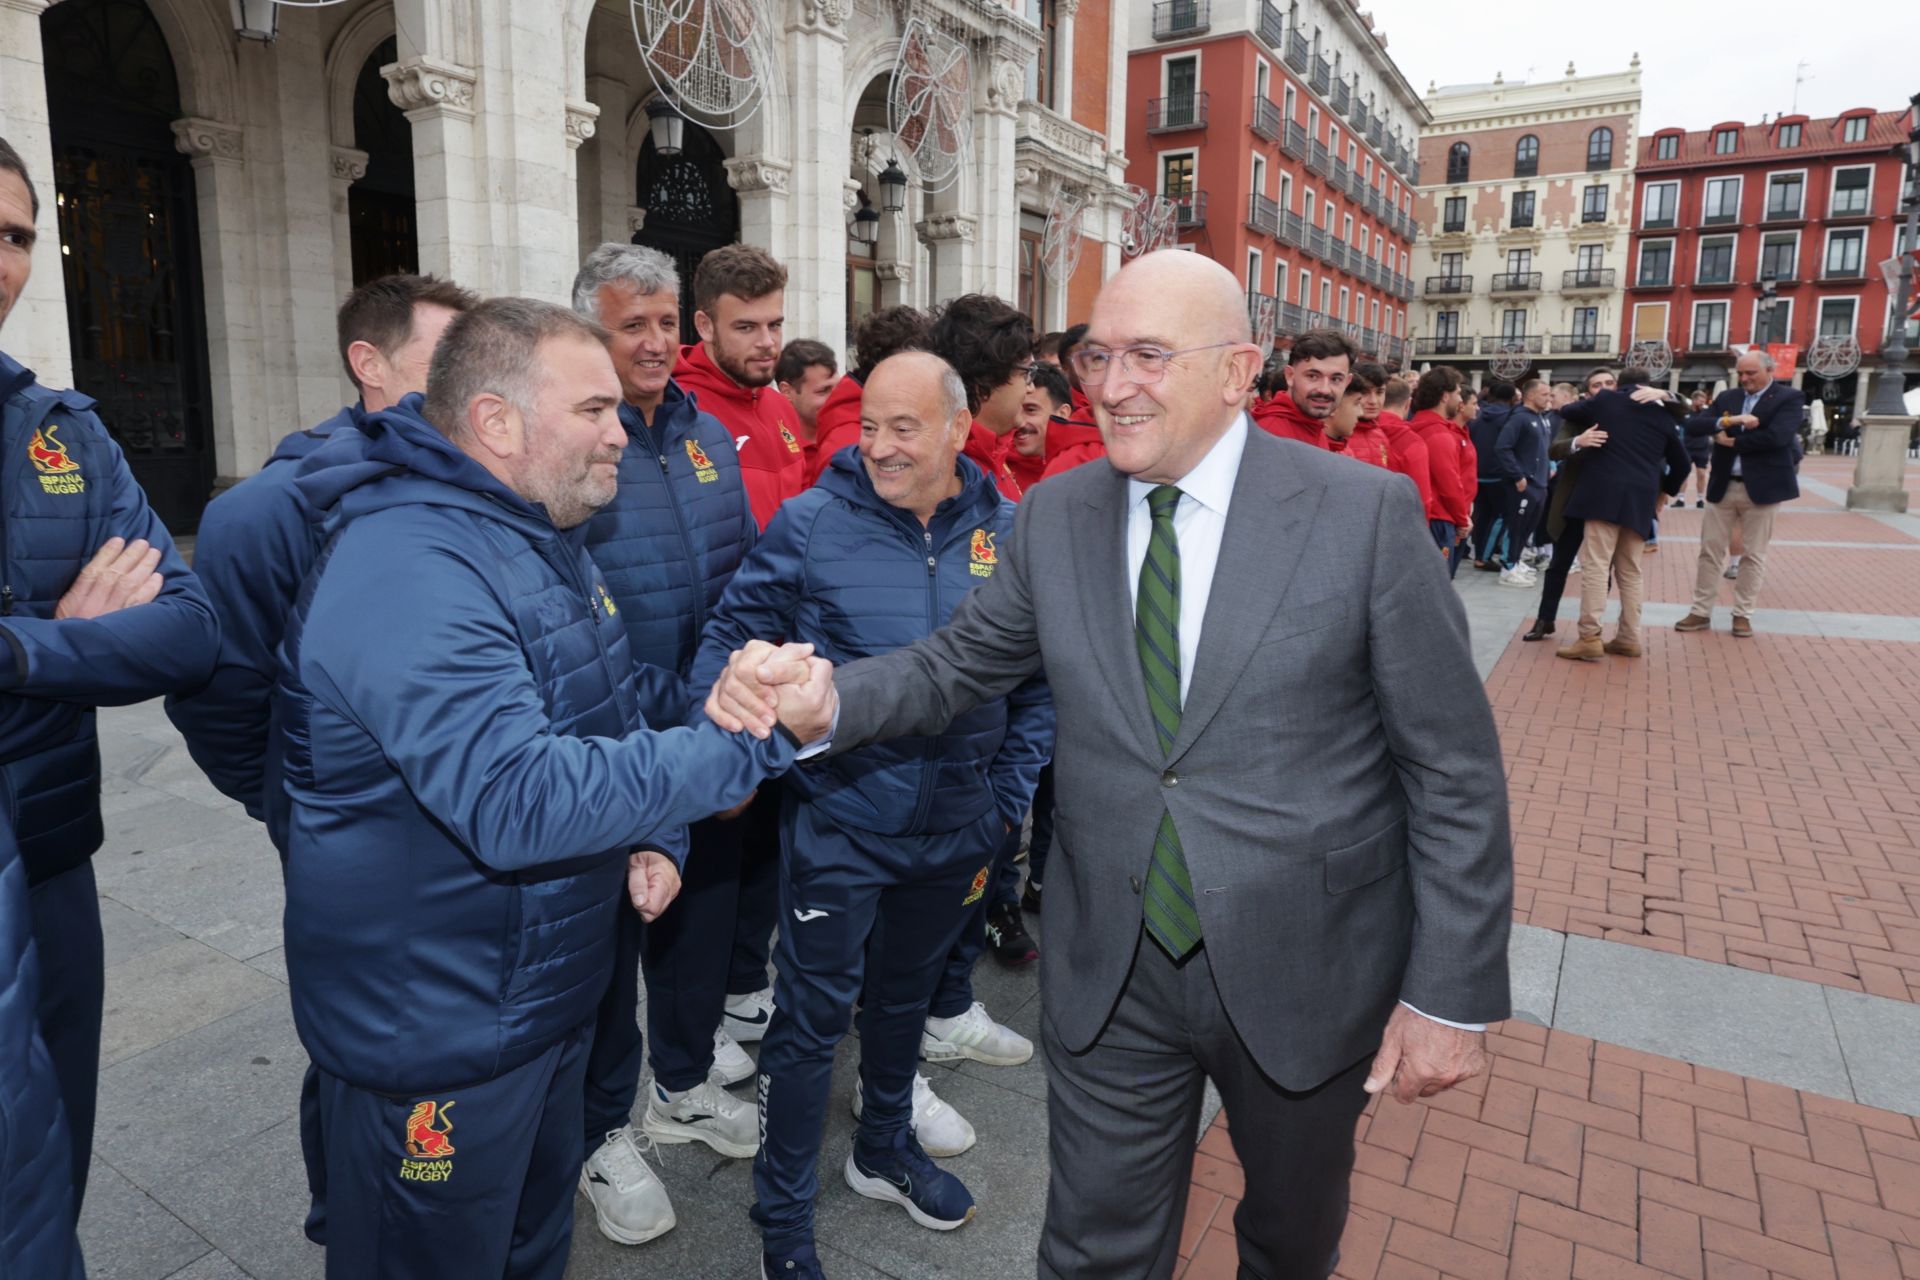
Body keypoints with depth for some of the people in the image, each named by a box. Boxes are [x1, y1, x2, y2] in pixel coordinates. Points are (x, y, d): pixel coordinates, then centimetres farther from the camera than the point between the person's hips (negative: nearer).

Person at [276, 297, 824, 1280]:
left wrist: (654, 833, 0)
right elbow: (517, 802, -37)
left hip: (551, 994, 9)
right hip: (432, 1036, -9)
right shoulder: (407, 571, -28)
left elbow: (613, 713, 17)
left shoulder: (546, 537, 6)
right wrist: (747, 741, -34)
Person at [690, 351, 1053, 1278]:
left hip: (954, 828, 4)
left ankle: (886, 1149, 48)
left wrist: (1008, 797, 1)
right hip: (838, 821, -3)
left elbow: (1038, 683, 3)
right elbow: (731, 638, -8)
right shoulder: (812, 522, -12)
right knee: (812, 1016, 6)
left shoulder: (1007, 533, -3)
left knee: (904, 992, 24)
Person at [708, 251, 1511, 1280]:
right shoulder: (1056, 517, -2)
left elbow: (1454, 771, -9)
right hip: (1110, 974, 2)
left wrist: (1451, 995, -10)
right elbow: (956, 663, 2)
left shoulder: (1367, 514, -12)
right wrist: (820, 702, -19)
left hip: (1305, 973, -1)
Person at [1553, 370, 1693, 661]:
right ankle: (1628, 638, 14)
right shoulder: (1662, 415, 16)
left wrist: (1590, 405, 40)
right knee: (1630, 571, 12)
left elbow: (1567, 411, 22)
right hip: (1640, 498, 4)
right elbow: (1682, 464, 21)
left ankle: (1590, 638, -15)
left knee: (1595, 565, -8)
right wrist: (1666, 490, 37)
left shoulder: (1605, 400, 7)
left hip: (1605, 493, -4)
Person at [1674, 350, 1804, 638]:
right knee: (1710, 550, 5)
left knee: (1753, 555, 5)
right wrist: (1726, 421, -21)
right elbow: (1692, 425, -5)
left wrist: (1732, 441, -11)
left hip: (1762, 487, -4)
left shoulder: (1789, 397, -4)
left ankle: (1743, 614, 15)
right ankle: (1701, 612, 12)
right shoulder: (1727, 397, 8)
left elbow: (1777, 436, -20)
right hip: (1723, 486, 4)